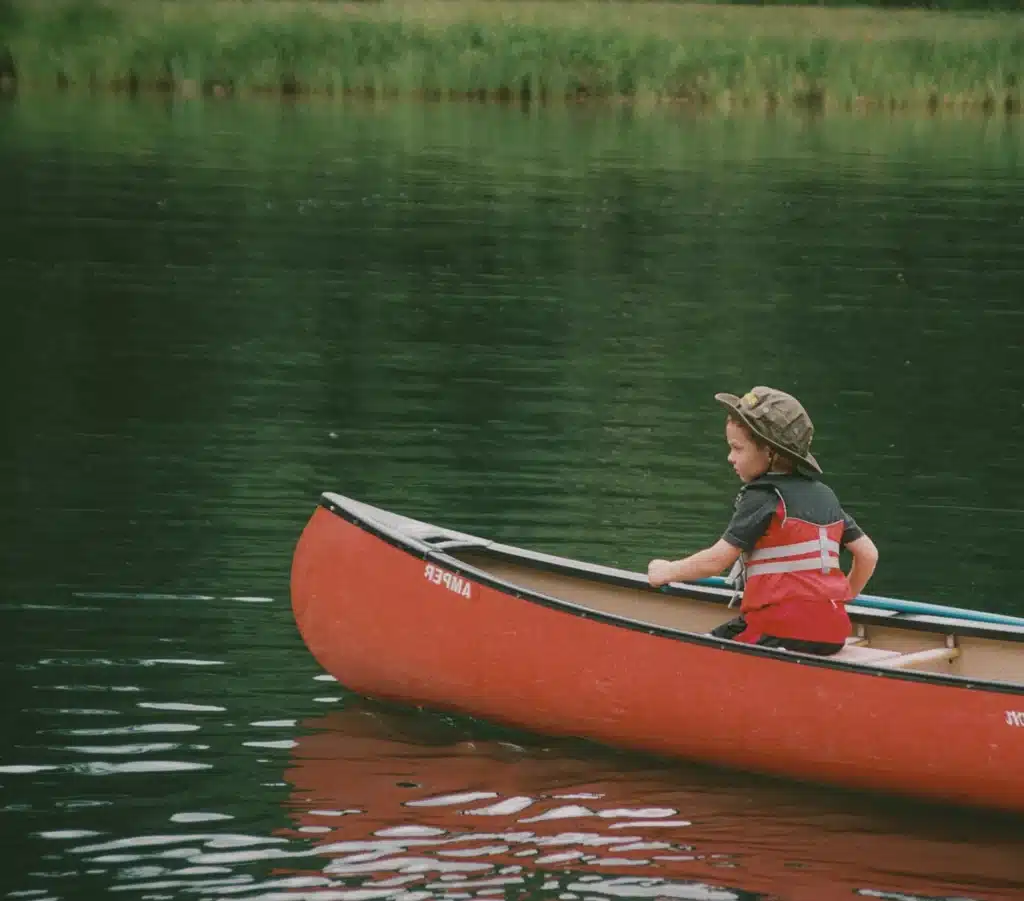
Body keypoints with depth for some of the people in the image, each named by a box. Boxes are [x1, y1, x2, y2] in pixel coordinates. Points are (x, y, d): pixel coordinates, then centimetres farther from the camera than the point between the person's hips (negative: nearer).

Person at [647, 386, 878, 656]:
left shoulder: (763, 499, -6)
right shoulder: (825, 496, 17)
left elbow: (715, 561, -8)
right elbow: (868, 553, 20)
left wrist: (667, 571, 9)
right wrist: (844, 596, 33)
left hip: (784, 632, -8)